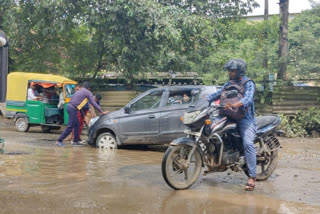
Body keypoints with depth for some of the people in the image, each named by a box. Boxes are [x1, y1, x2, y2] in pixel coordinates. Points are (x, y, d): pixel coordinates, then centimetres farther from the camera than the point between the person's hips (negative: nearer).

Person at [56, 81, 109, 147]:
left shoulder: (79, 91, 26)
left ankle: (75, 141, 18)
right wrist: (102, 112, -3)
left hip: (69, 106, 9)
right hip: (73, 109, -9)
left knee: (77, 125, 17)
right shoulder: (88, 93, 2)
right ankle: (59, 141, -6)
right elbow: (93, 103, -5)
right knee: (70, 127, -7)